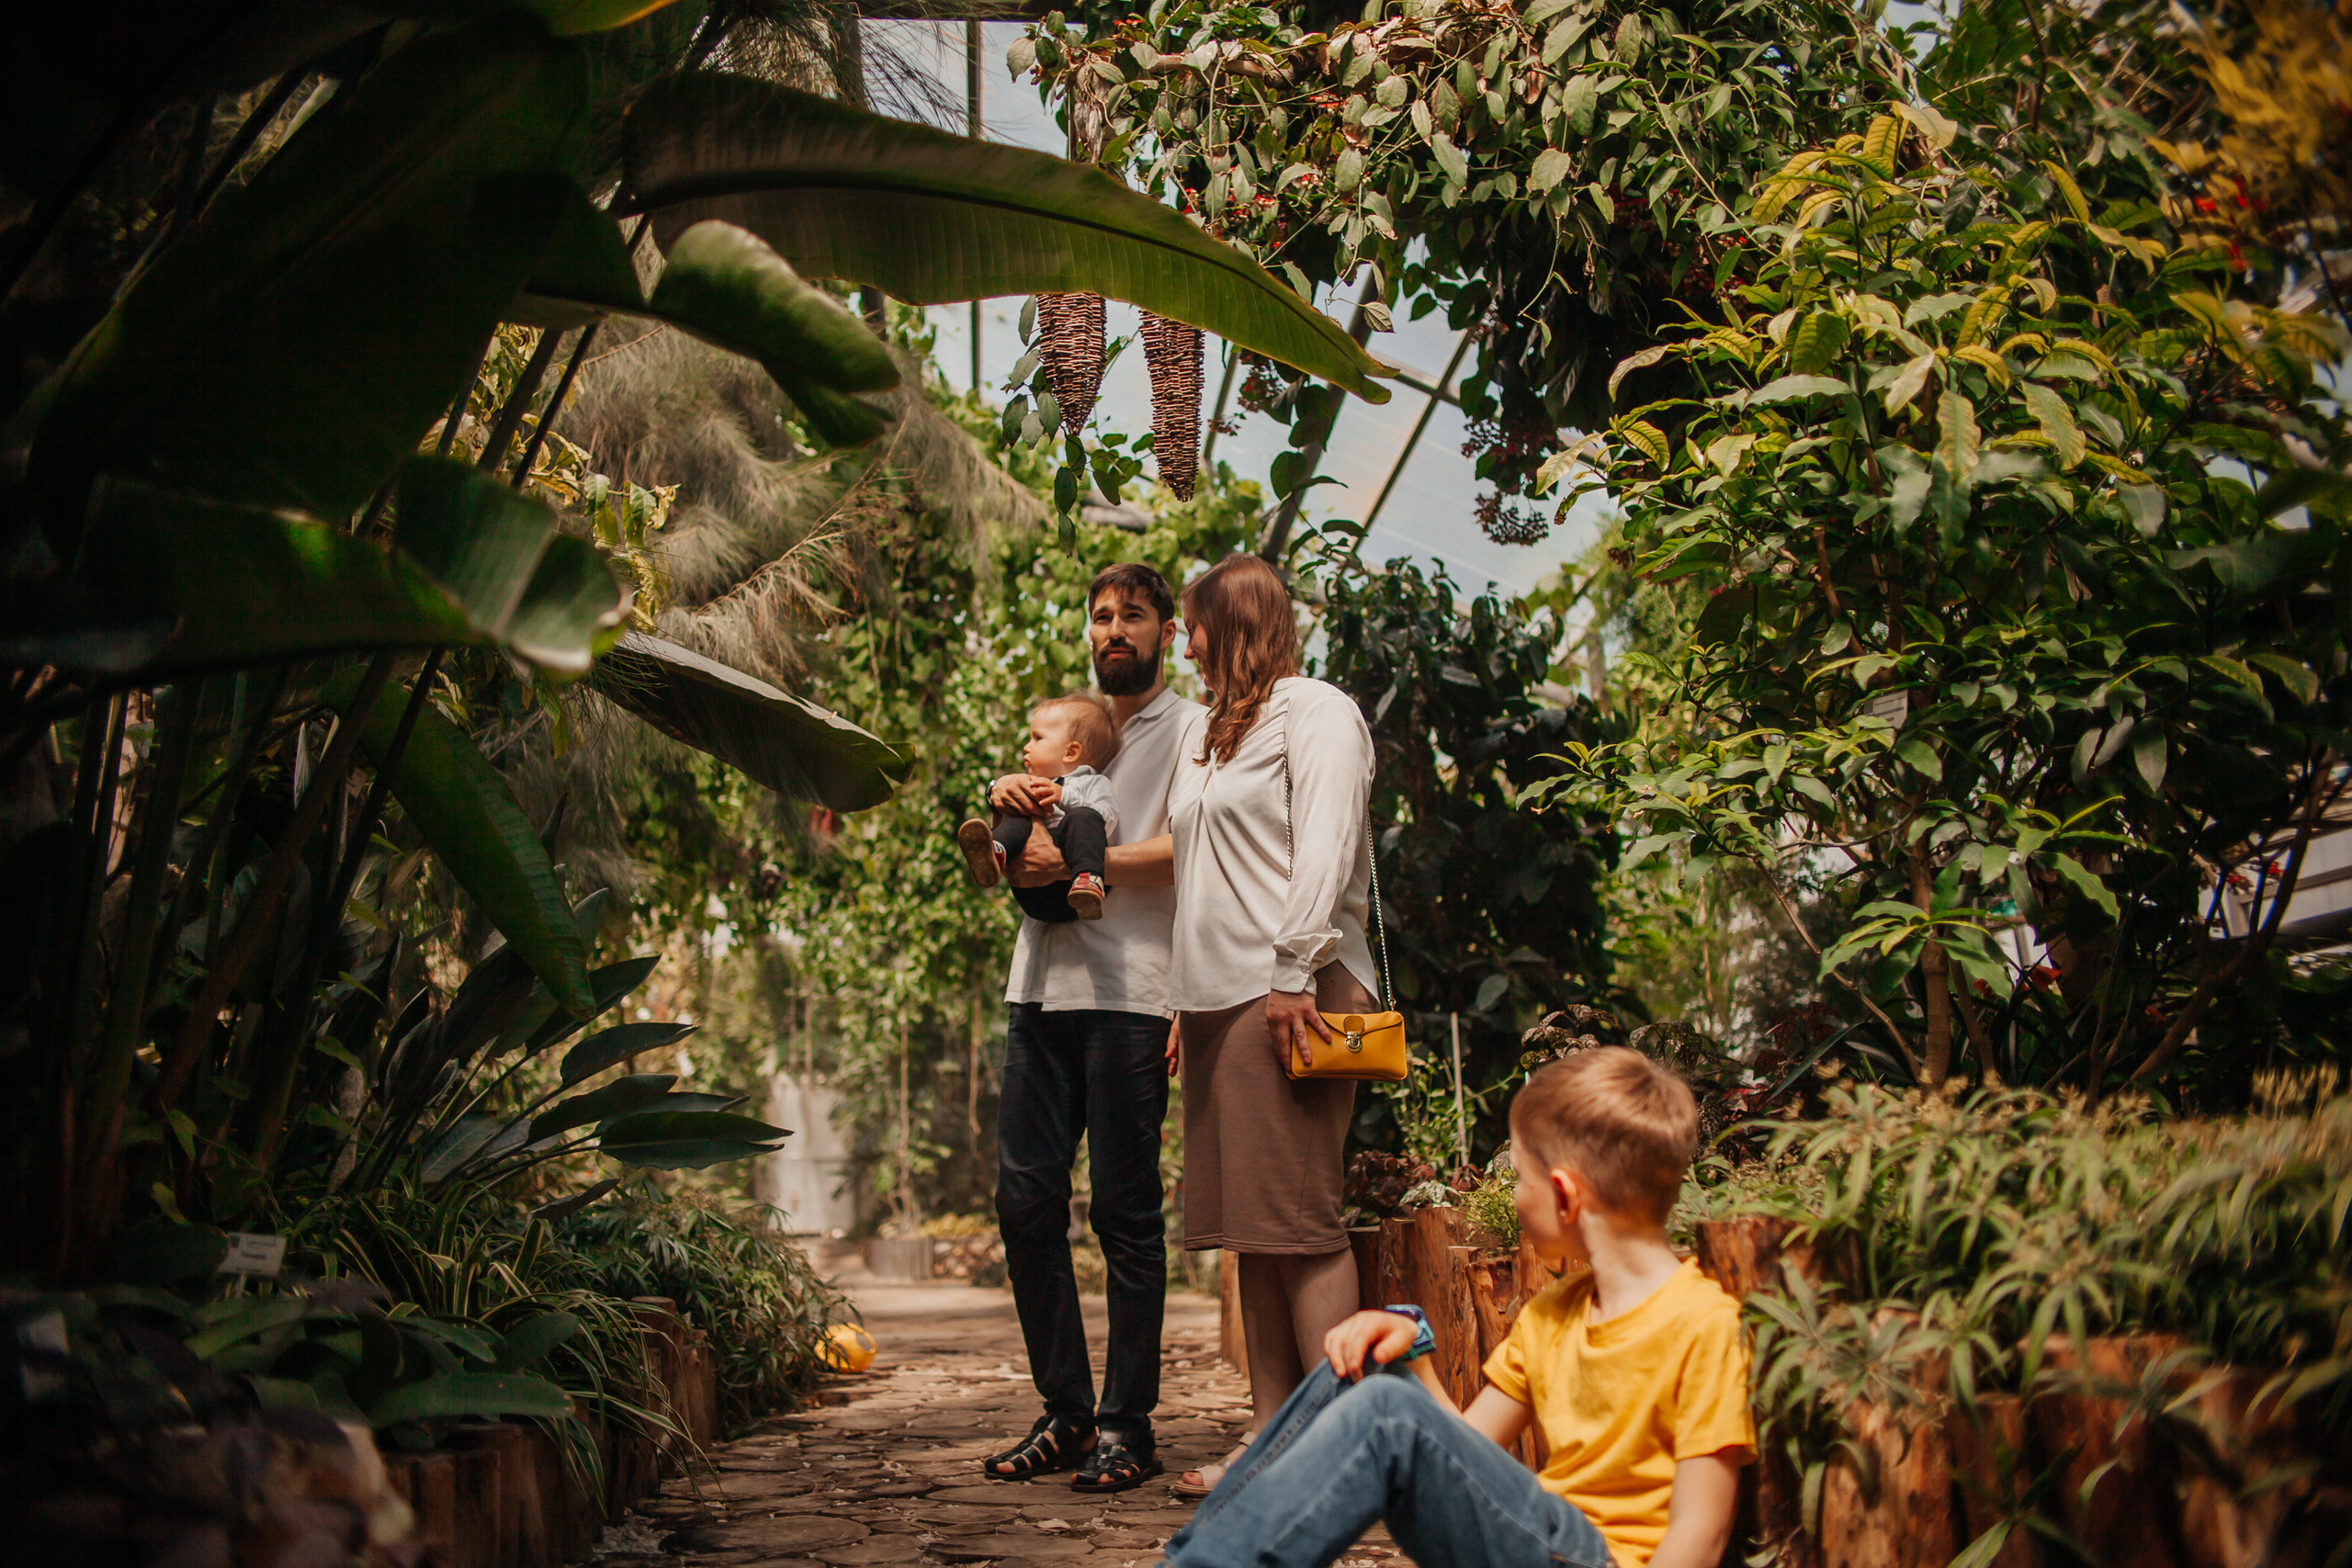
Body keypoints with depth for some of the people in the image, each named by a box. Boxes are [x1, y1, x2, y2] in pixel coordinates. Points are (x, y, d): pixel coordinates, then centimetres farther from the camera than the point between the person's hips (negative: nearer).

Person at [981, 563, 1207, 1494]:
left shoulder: (1191, 729, 7)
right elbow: (1005, 867, 21)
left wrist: (1079, 864, -15)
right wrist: (1003, 807, 0)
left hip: (1131, 993, -5)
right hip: (1043, 987, 6)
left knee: (1125, 1209, -4)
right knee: (1025, 1198, 1)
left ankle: (1126, 1425, 3)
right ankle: (1064, 1412, 11)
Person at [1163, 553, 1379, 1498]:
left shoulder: (1316, 712, 0)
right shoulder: (1221, 733, 25)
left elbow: (1324, 849, -12)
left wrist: (1293, 971, -20)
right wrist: (1190, 1000, 17)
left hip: (1289, 995, -9)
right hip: (1222, 999, 9)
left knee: (1298, 1219, -10)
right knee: (1251, 1230, 6)